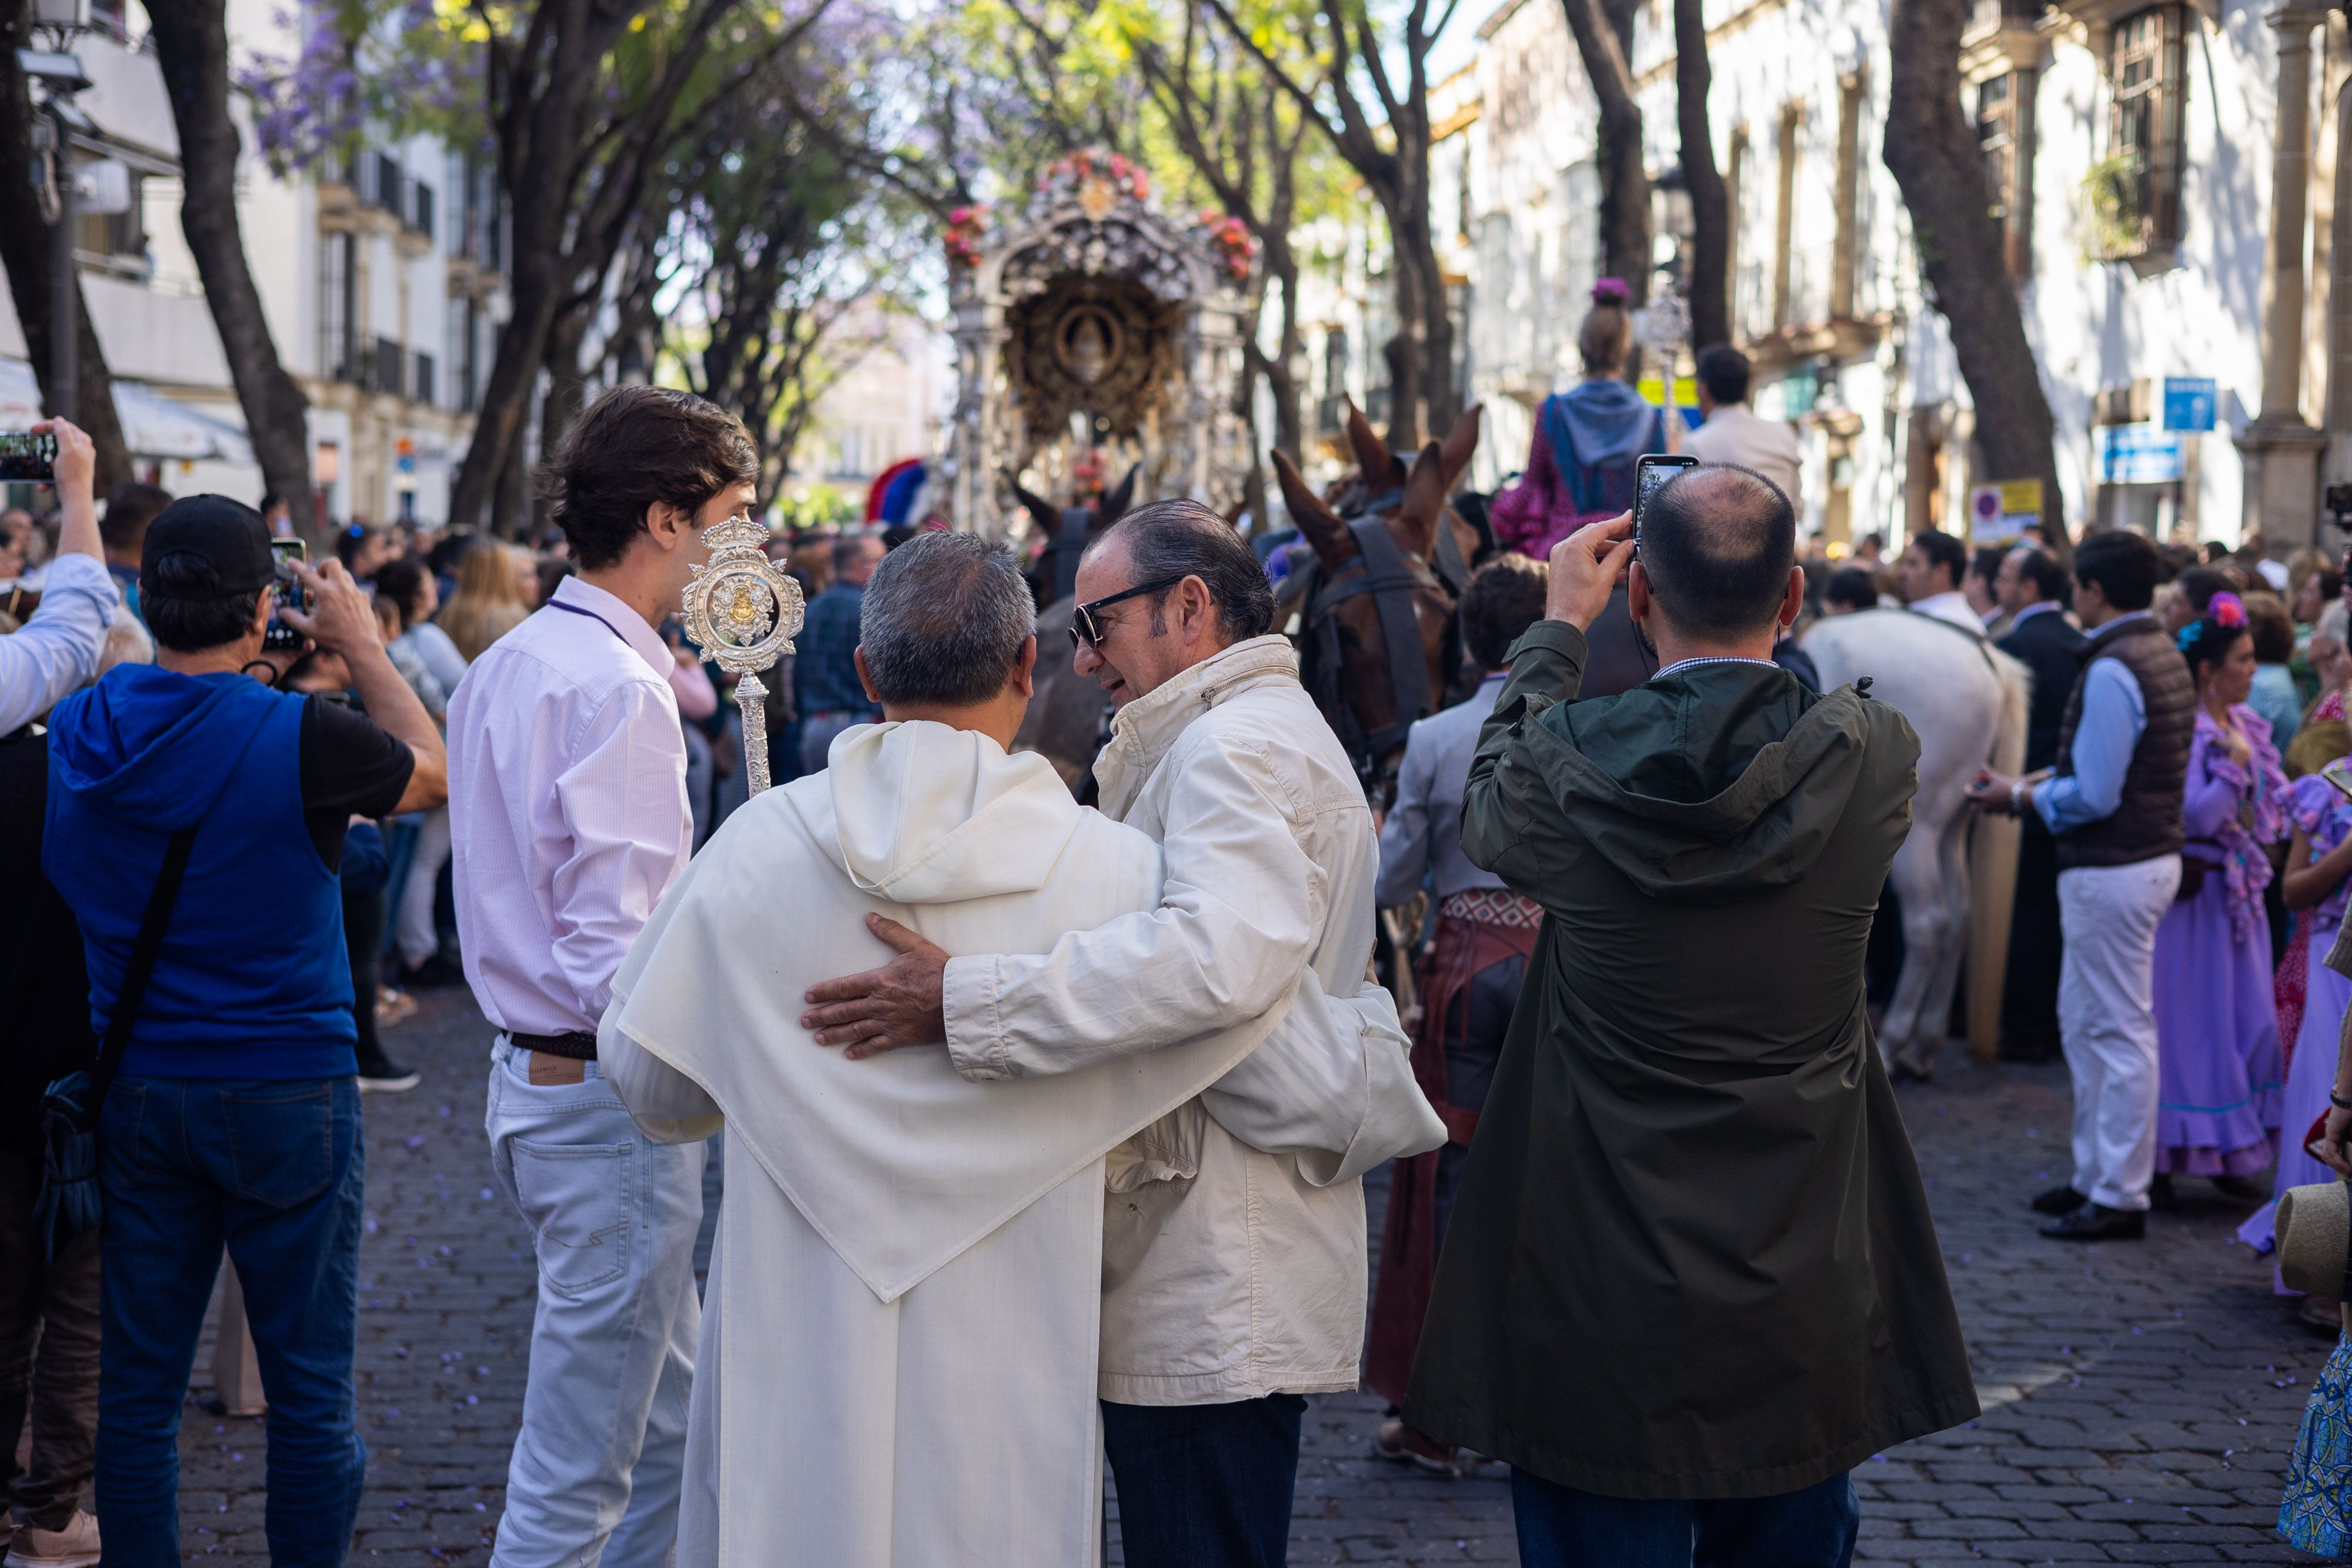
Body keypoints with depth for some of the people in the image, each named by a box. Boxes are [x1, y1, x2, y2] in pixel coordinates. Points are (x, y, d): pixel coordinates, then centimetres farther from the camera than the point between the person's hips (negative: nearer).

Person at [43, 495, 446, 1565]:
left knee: (137, 1382, 12)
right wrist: (360, 646, 10)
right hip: (287, 1089, -4)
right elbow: (434, 774, 2)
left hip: (137, 1093, 5)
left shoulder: (80, 731, -3)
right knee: (309, 1387, 6)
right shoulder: (300, 736, -17)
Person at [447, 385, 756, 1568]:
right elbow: (616, 959, -24)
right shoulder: (616, 687, -18)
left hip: (531, 1073, 10)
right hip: (607, 1104, -10)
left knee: (672, 1429, 19)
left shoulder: (504, 666, 14)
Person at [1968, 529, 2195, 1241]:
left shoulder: (2112, 672, -21)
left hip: (2112, 871, -10)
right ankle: (2095, 1176, 28)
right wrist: (2041, 786, 13)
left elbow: (2094, 796, -22)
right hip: (2150, 854, 10)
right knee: (2085, 1022, 19)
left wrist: (2019, 796, -8)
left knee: (2118, 1032, -2)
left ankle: (2120, 1199, 5)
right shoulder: (2166, 656, 10)